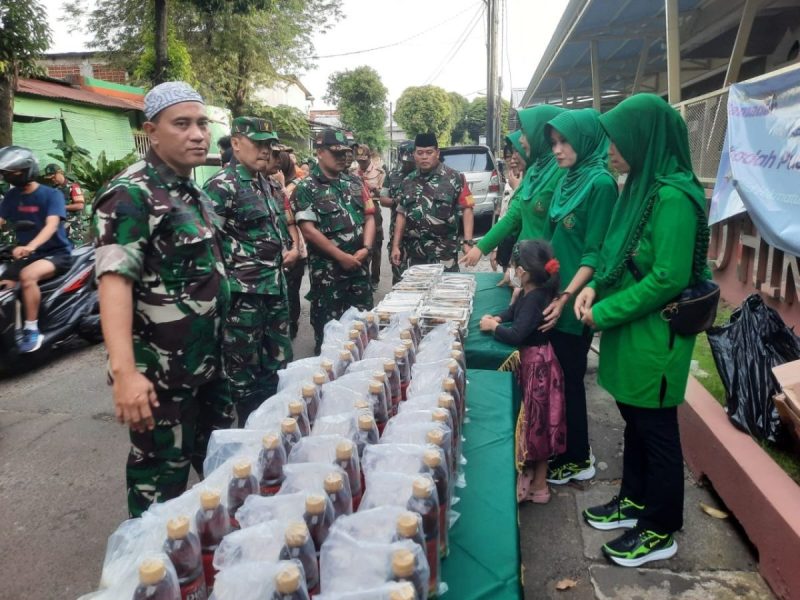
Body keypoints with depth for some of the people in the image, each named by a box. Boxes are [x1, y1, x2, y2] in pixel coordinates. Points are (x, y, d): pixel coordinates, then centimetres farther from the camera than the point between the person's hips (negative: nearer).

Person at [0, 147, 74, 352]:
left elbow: (52, 225, -24)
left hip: (57, 253, -6)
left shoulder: (51, 194, -9)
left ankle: (32, 330, -23)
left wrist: (30, 246, -41)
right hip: (26, 255, 6)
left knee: (27, 276, -33)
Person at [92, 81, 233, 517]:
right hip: (160, 369, -9)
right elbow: (114, 280, -28)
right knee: (162, 472, 6)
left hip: (208, 359, 9)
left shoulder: (192, 191, 10)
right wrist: (125, 371, -39)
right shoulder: (131, 195, -18)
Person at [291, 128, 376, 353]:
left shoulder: (354, 183, 11)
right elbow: (308, 230, -14)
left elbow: (369, 217, 11)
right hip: (327, 269, -5)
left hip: (359, 265, 6)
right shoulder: (306, 188, -7)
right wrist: (341, 256, -15)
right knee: (328, 326, 4)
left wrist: (366, 248, -6)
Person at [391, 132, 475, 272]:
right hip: (413, 254, 4)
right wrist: (396, 246, 7)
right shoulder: (408, 181, 10)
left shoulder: (454, 178, -2)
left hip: (444, 254, -4)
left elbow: (466, 210, -4)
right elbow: (402, 214, 12)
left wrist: (468, 242, -13)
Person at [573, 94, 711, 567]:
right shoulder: (643, 186, 7)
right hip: (631, 330, 9)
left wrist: (605, 312, -16)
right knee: (635, 420, 21)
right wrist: (596, 287, -1)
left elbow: (668, 278, -24)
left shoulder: (673, 197, -22)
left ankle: (660, 531, 23)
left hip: (654, 336, -9)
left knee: (657, 430, 6)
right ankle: (635, 500, 39)